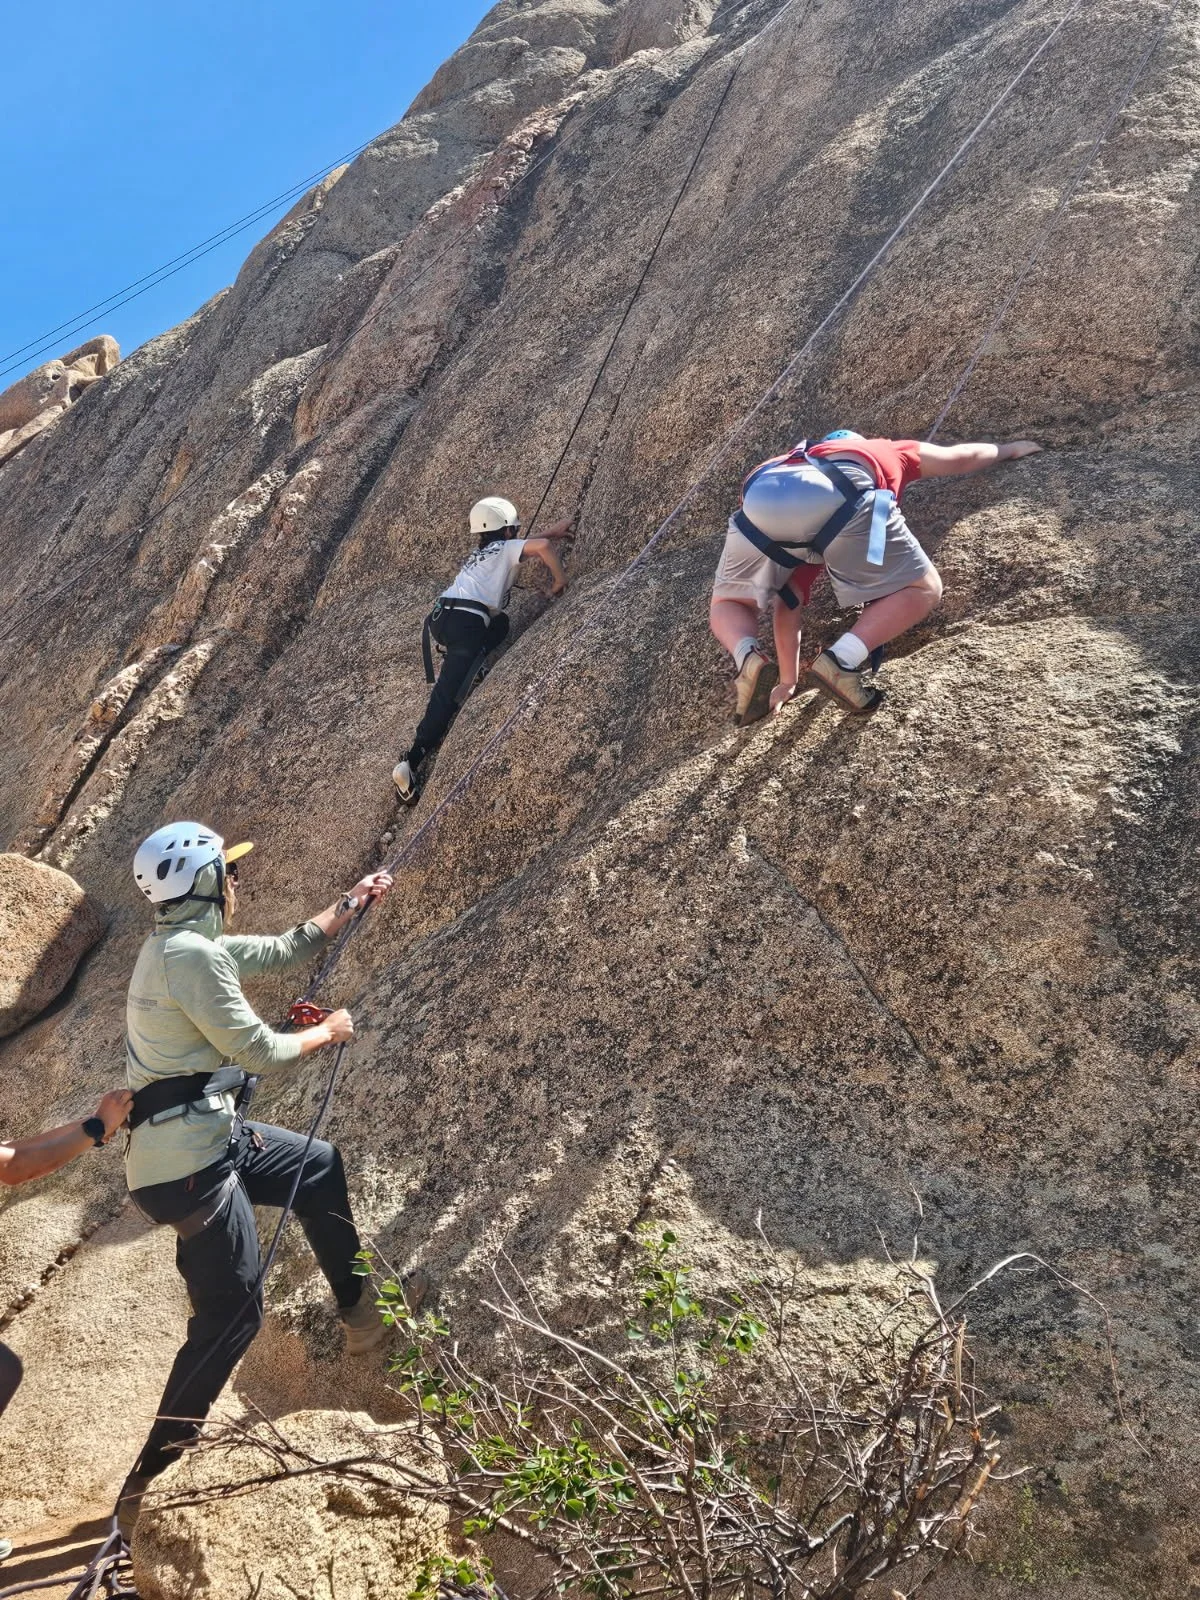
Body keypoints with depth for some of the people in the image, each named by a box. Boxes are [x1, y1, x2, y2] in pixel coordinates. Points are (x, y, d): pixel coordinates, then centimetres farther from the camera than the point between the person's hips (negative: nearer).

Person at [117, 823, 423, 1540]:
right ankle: (144, 1490, 9)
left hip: (209, 1135, 10)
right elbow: (259, 1052, -18)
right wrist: (327, 1032, 0)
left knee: (322, 1167, 23)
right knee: (231, 1316, -3)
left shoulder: (193, 944, 10)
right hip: (187, 1163, -10)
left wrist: (353, 903, 27)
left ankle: (361, 1311, 37)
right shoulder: (190, 954, -21)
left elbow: (286, 950, 23)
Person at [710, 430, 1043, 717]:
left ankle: (750, 661, -4)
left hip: (760, 500, 3)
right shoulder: (891, 451, 42)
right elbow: (964, 457, 56)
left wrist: (787, 680, 47)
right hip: (838, 496, -3)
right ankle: (840, 661, -5)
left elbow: (786, 607, 43)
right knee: (923, 590, 16)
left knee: (727, 605, 27)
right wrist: (1008, 449, 76)